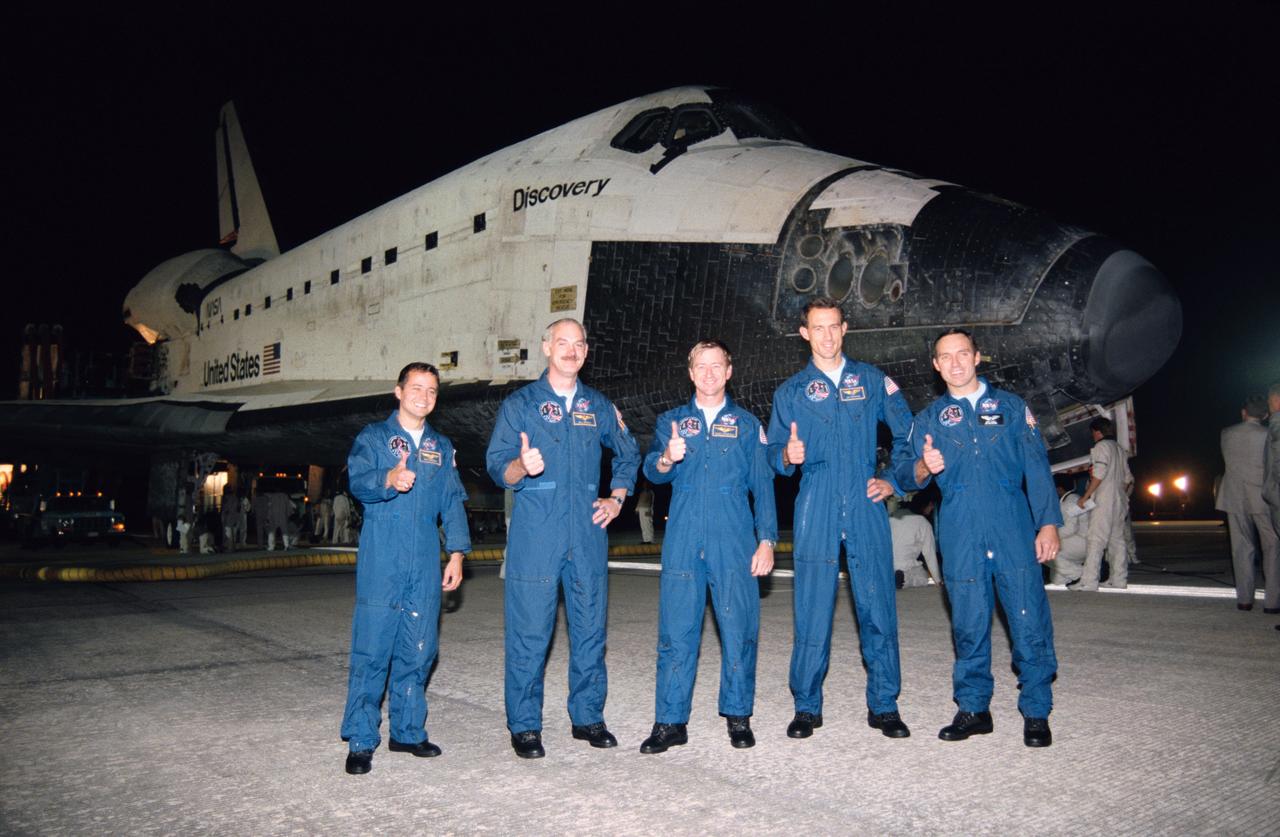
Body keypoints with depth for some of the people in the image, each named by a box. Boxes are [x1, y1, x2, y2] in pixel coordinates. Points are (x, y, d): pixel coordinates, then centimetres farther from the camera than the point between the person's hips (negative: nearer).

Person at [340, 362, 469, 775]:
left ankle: (407, 731, 21)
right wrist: (389, 479, -34)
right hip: (382, 563, -4)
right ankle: (360, 741, 5)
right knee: (372, 651, -5)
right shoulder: (374, 437, 5)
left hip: (425, 566, 4)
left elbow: (453, 502, 15)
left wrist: (456, 553, 6)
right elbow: (358, 480, -13)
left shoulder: (442, 447, 17)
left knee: (418, 651, 8)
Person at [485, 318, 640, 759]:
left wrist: (616, 498, 13)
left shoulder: (598, 406, 13)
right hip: (535, 536, -3)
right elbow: (497, 466, -4)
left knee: (590, 628, 9)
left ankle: (588, 717, 23)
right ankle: (524, 726, 12)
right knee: (529, 631, -2)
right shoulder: (520, 403, 3)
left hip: (588, 533, 4)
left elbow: (628, 454, 26)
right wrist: (521, 466, -26)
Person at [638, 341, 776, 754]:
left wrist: (767, 540, 0)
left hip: (734, 544, 0)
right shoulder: (672, 421, 11)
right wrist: (666, 459, -26)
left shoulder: (747, 424, 10)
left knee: (739, 630, 2)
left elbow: (762, 486, 9)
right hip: (683, 543, 1)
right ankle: (671, 721, 10)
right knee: (676, 632, 1)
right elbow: (652, 471, -2)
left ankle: (738, 716, 19)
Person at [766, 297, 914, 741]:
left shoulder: (872, 380, 10)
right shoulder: (791, 391, 10)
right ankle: (807, 706, 13)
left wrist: (894, 480, 8)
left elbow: (908, 433, 16)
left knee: (878, 607, 2)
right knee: (812, 609, -1)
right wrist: (788, 457, -13)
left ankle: (883, 705, 16)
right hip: (816, 513, 0)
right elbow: (774, 453, 9)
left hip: (866, 509, 1)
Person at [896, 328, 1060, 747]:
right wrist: (924, 467, -19)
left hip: (1014, 530, -1)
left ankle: (1036, 712, 11)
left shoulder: (1011, 406, 12)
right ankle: (973, 709, 18)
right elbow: (903, 466, 4)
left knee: (1029, 621, -3)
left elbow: (1037, 467, 7)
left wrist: (1048, 523, -2)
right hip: (960, 536, 1)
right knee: (969, 625, 5)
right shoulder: (928, 418, 14)